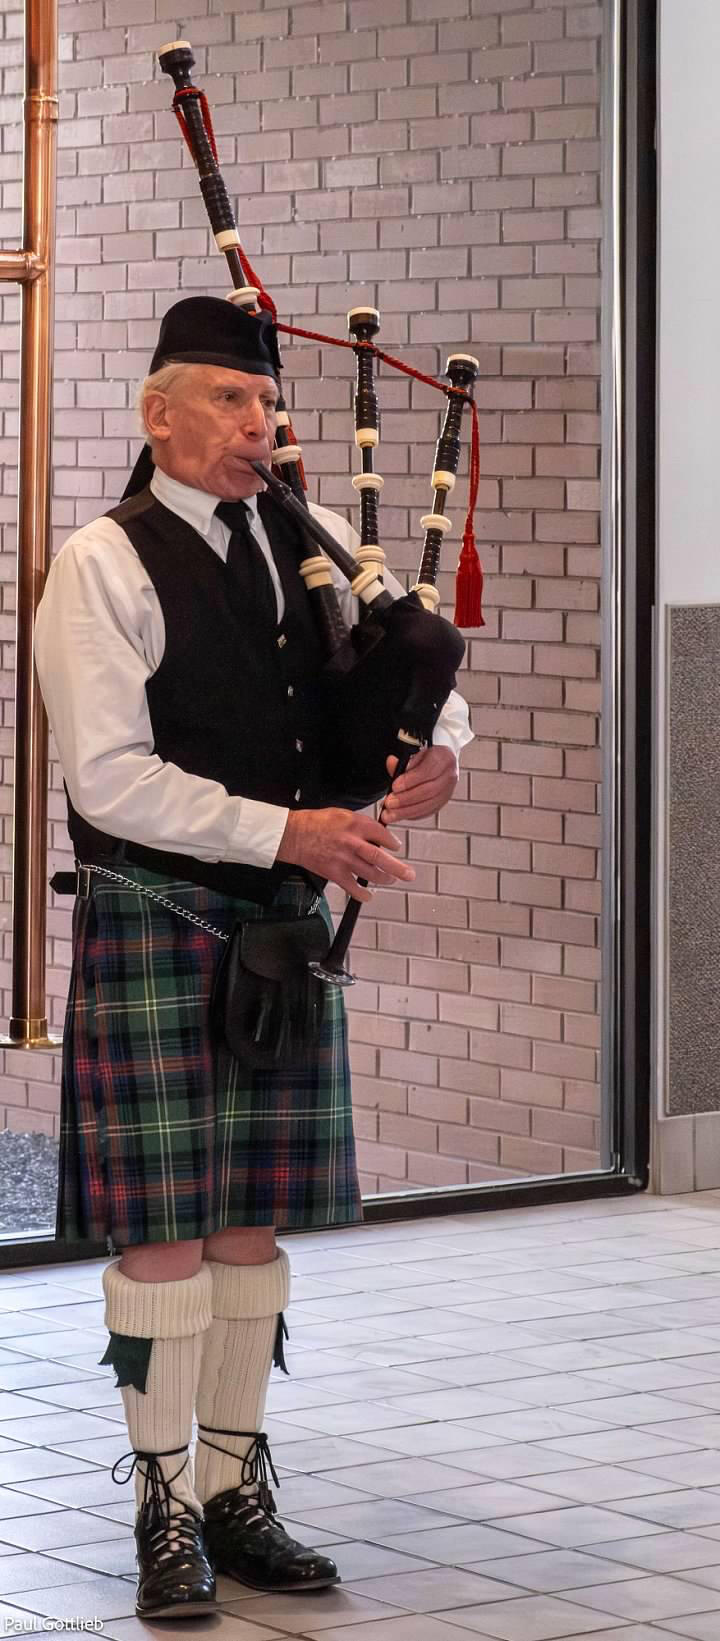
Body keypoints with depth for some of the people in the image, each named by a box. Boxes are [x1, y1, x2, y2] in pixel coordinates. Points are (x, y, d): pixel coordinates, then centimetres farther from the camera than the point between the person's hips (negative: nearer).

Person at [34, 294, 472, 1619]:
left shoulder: (307, 541, 9)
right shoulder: (103, 567, -8)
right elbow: (109, 776, -15)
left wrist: (439, 747, -4)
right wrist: (284, 830, -20)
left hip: (285, 917, 6)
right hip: (156, 922, -5)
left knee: (255, 1219, 10)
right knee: (163, 1227, -3)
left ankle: (238, 1492, 19)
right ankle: (165, 1511, 7)